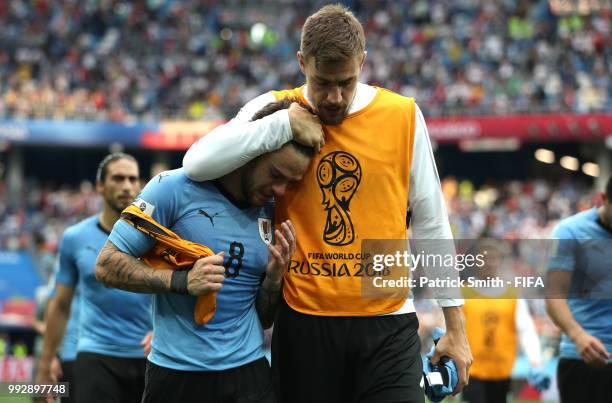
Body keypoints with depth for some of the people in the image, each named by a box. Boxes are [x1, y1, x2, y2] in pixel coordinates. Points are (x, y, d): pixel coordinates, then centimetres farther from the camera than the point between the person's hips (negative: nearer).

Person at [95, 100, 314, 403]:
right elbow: (107, 265, -9)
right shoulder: (175, 188, -8)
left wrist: (274, 276, -7)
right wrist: (182, 281, -20)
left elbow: (263, 320, 13)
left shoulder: (274, 217, 6)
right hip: (176, 373, -3)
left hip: (248, 370, 4)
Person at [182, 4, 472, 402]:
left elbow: (431, 224, 7)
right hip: (304, 322, 0)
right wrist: (286, 123, -18)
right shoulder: (276, 108, 0)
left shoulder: (403, 115, 0)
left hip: (388, 324, 0)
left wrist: (455, 325, 8)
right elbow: (197, 164, -15)